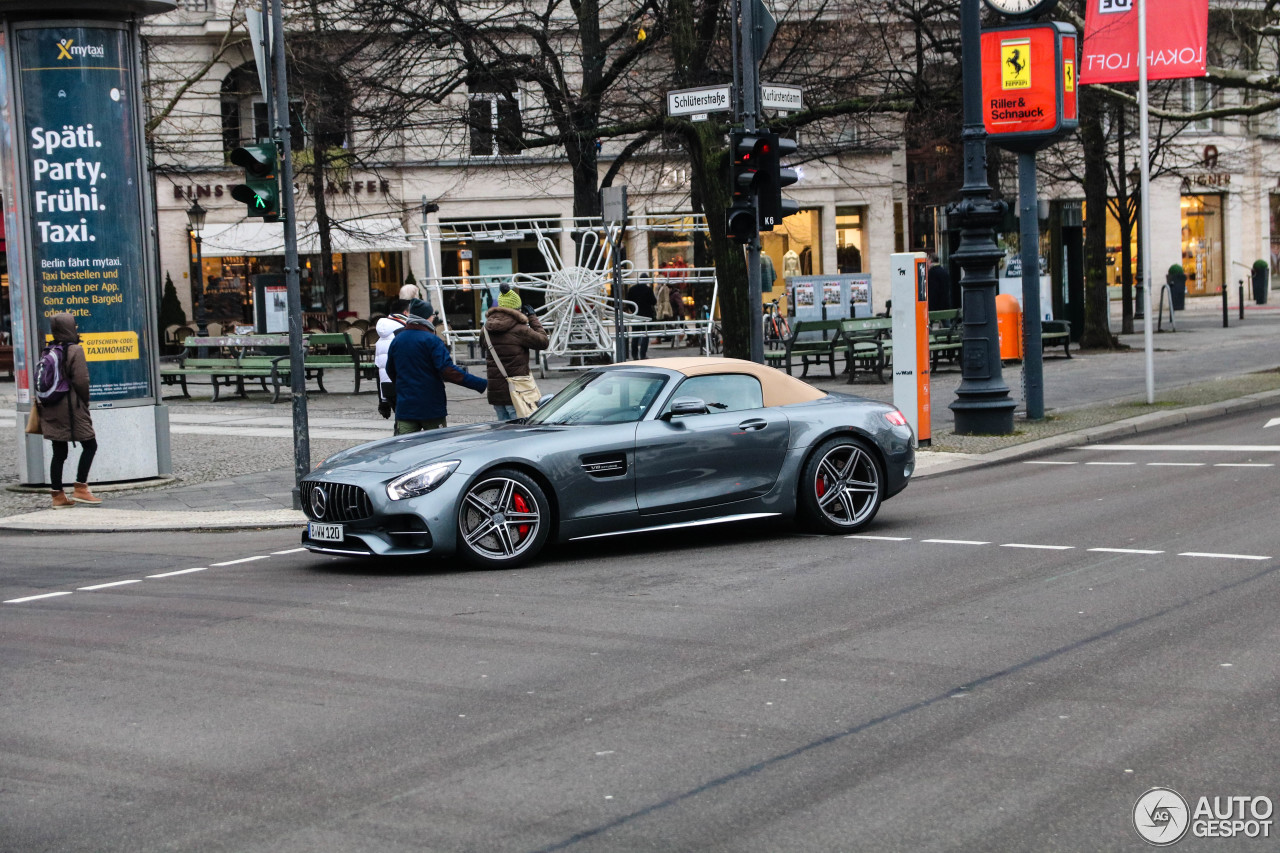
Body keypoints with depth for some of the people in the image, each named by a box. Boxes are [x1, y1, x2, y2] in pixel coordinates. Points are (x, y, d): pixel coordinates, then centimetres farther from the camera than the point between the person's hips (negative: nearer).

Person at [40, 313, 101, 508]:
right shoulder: (75, 350, -10)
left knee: (59, 452, 9)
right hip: (72, 408, -7)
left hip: (52, 409, 7)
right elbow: (81, 381, -14)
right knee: (89, 444, 3)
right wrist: (85, 402, 0)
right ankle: (80, 489, -3)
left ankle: (58, 495, 9)